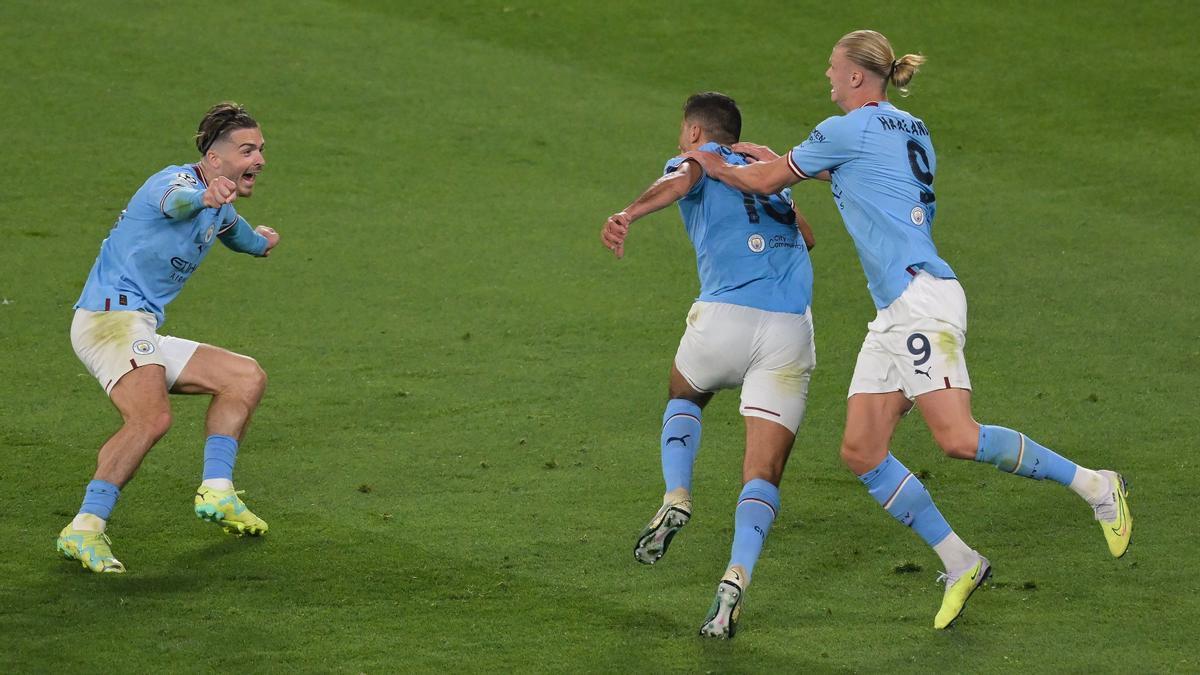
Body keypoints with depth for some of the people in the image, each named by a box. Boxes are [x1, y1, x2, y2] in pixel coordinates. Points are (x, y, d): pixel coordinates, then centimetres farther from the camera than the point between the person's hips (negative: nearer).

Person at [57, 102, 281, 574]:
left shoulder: (221, 210, 19)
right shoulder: (181, 180, -12)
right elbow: (174, 200, -40)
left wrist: (259, 242, 68)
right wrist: (203, 195, -63)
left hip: (141, 332, 10)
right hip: (111, 316, -10)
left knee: (246, 377, 11)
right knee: (151, 416, -32)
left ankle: (216, 493, 6)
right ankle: (84, 530, -35)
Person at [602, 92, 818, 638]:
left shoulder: (698, 163, 14)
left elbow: (680, 182, -13)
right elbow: (805, 236, 45)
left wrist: (629, 214, -32)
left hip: (726, 314, -3)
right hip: (792, 329, 3)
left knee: (684, 395, 32)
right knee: (763, 474, 2)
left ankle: (676, 498, 9)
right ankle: (737, 577, -22)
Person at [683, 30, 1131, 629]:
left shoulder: (846, 130, -6)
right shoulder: (908, 131, 20)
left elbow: (764, 183, 4)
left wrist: (716, 167, 24)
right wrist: (775, 158, 45)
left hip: (921, 299, -10)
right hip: (895, 311, 10)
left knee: (958, 439, -20)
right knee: (860, 452, 4)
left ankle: (1093, 485, -8)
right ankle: (959, 565, 5)